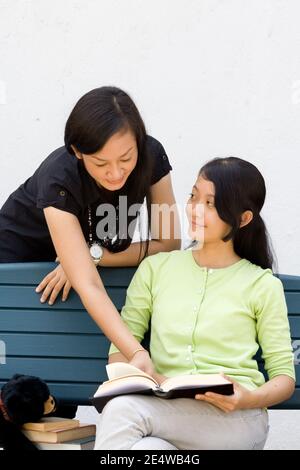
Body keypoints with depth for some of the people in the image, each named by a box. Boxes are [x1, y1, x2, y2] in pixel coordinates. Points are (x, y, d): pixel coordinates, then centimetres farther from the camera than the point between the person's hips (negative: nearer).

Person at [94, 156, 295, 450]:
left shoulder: (262, 285, 12)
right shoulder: (155, 268, 20)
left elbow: (284, 376, 10)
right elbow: (120, 347, 15)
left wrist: (251, 399, -14)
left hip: (236, 418, -2)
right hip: (166, 410, 2)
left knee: (121, 409, -32)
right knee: (143, 448, -38)